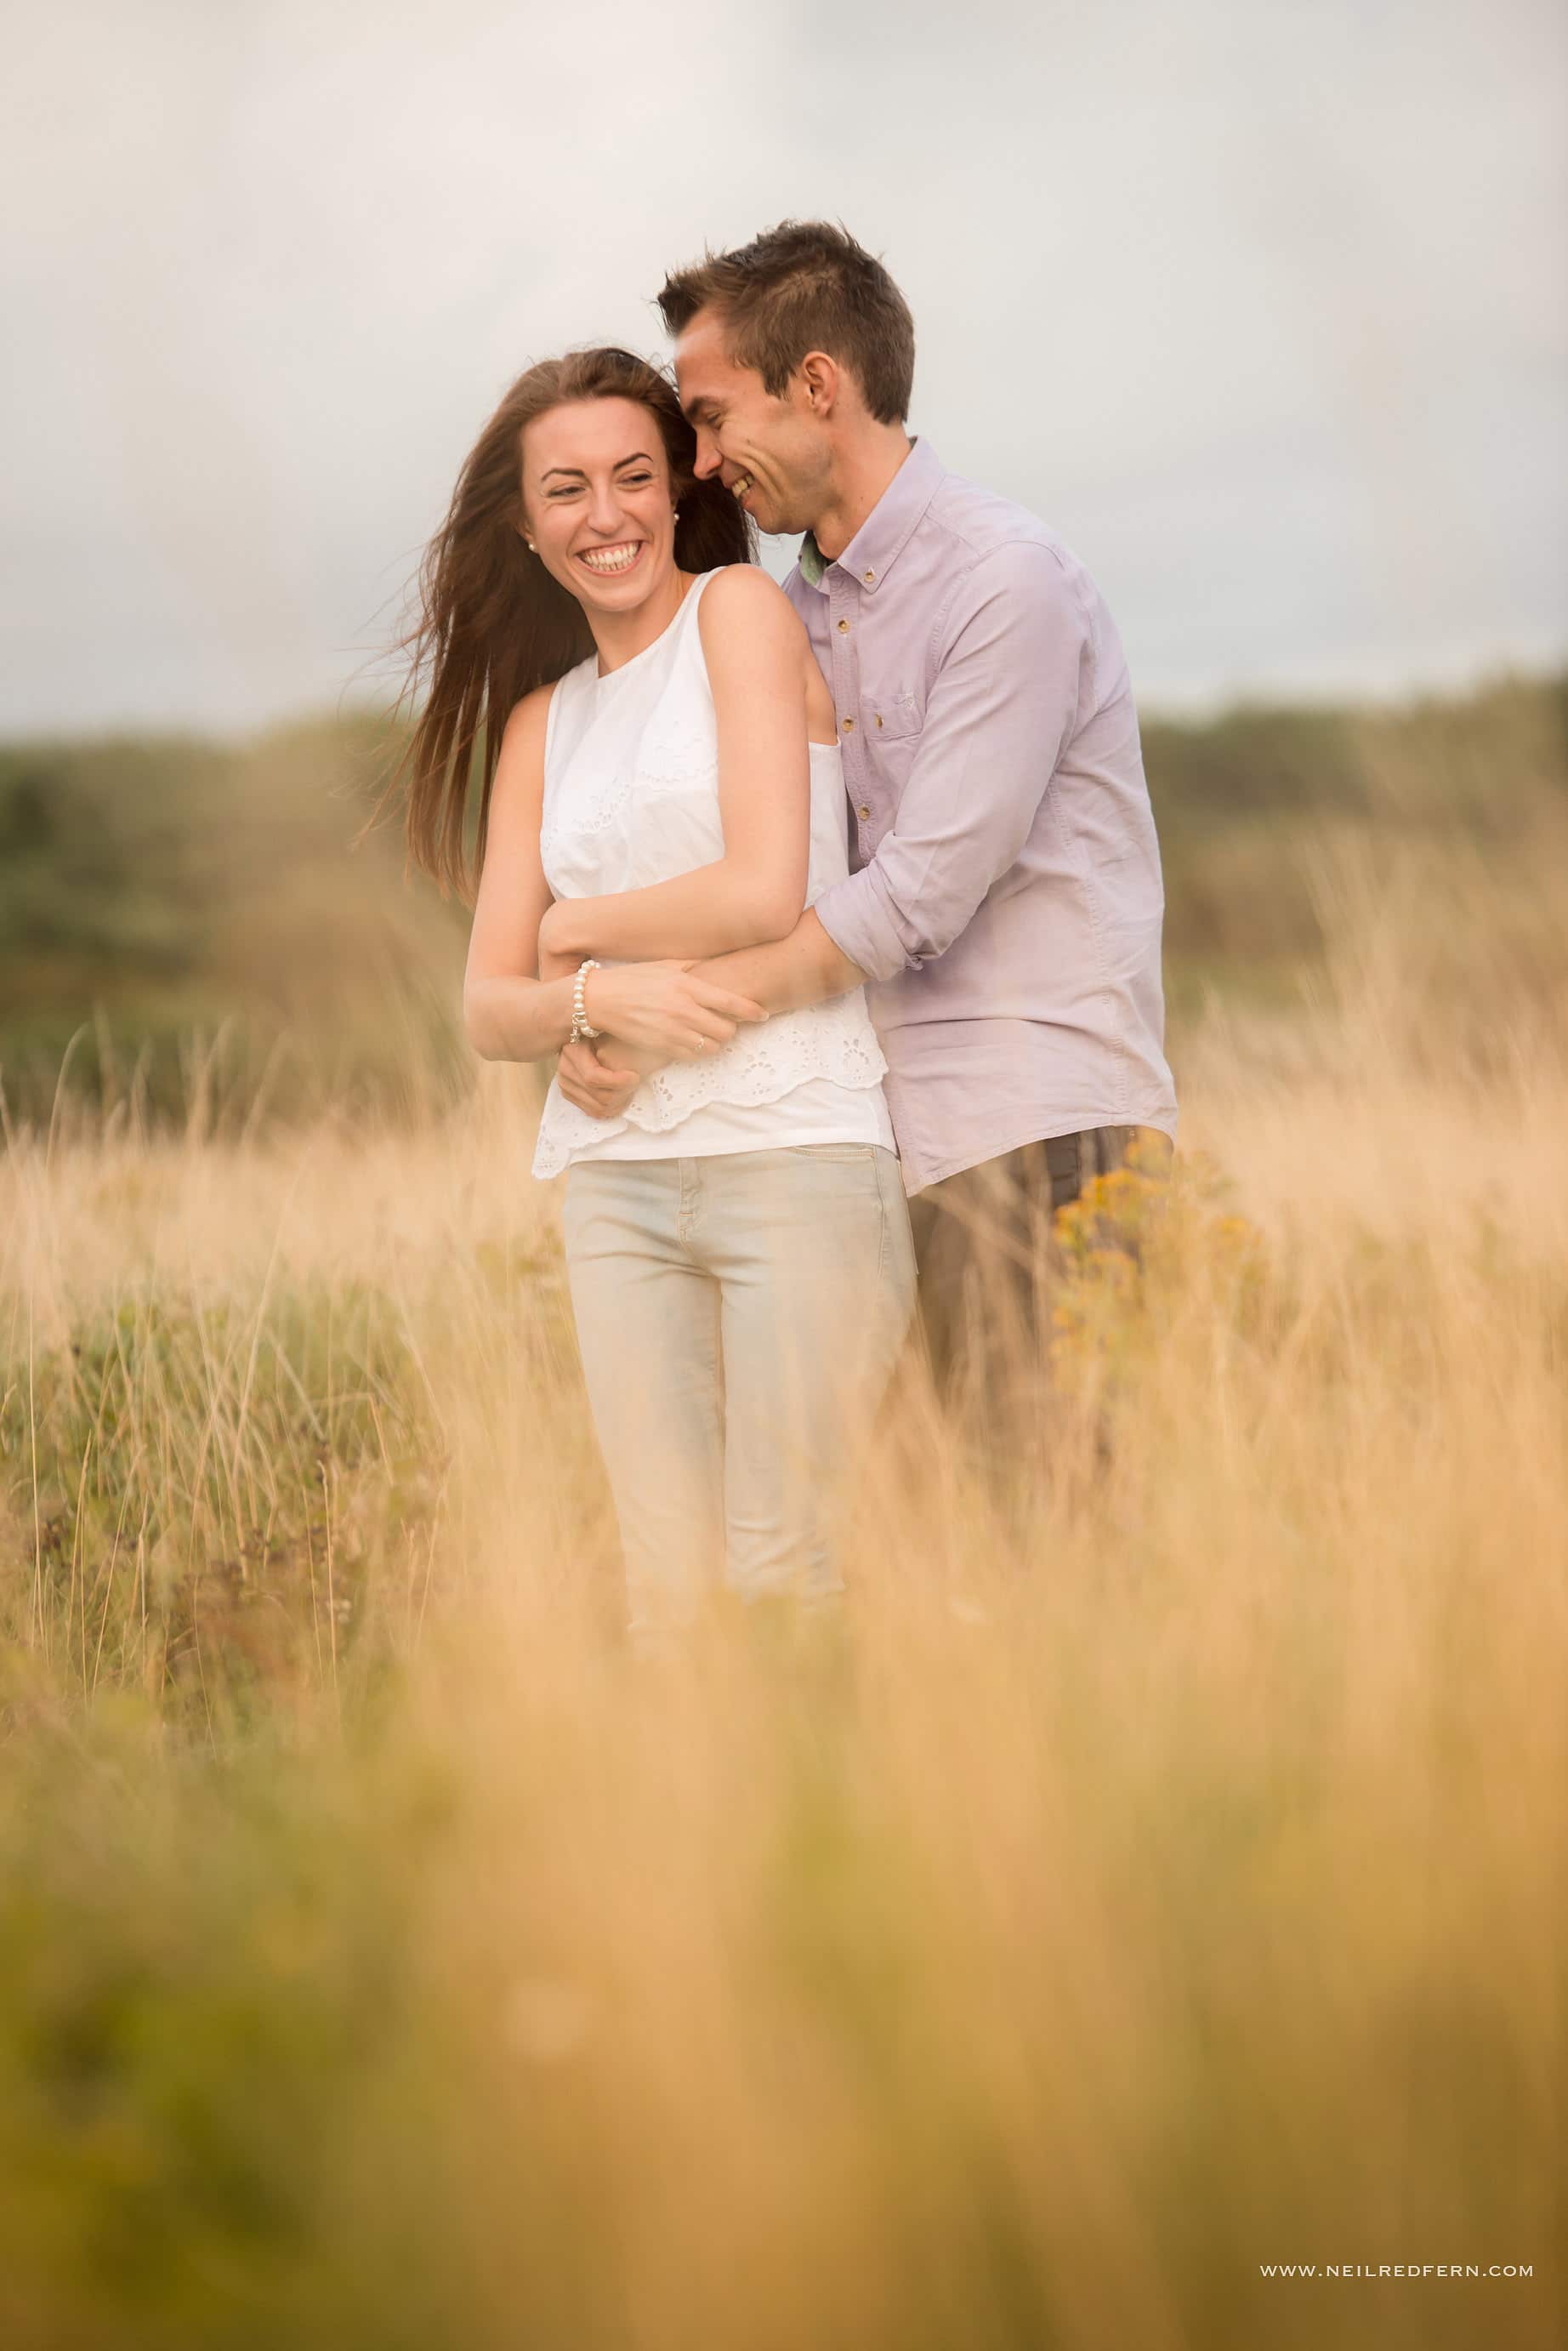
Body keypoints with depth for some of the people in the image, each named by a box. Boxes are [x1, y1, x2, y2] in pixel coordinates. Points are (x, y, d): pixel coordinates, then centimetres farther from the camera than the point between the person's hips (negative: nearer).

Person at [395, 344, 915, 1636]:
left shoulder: (743, 610, 2)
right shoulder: (540, 720, 18)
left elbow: (767, 893, -10)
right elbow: (491, 1009, 14)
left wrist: (574, 924, 5)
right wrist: (596, 997, -8)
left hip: (796, 1151, -5)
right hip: (618, 1176, 5)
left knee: (783, 1580, -10)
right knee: (668, 1586, 0)